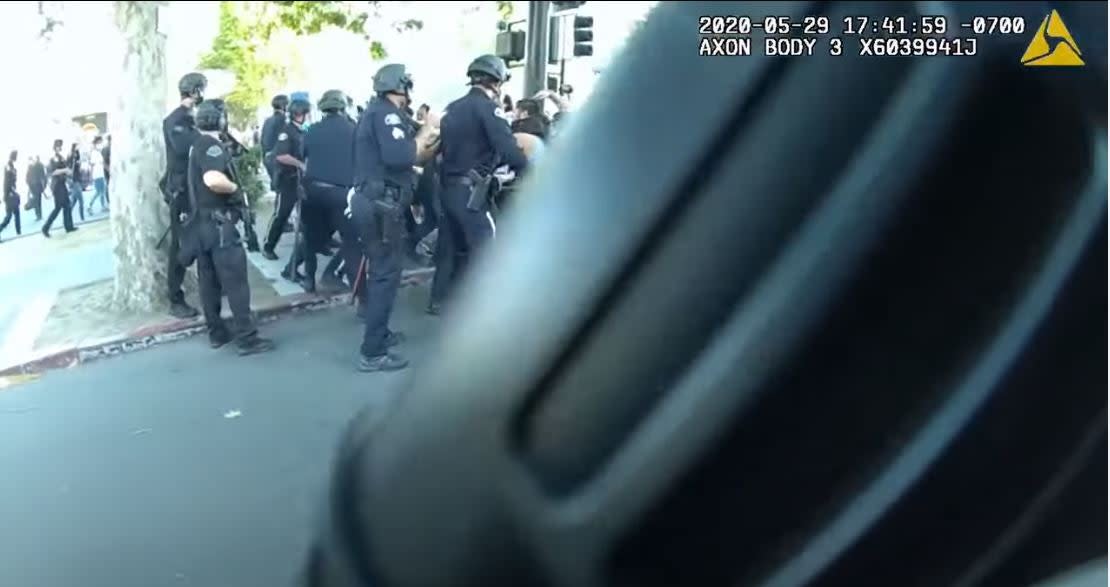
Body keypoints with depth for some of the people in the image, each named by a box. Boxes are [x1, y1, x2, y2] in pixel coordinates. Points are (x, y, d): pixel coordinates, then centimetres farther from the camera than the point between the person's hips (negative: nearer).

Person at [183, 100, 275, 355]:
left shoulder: (196, 145, 14)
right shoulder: (212, 145, -16)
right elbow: (213, 180, -33)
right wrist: (235, 188, -16)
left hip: (201, 221, 9)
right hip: (218, 222, -9)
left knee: (209, 282, 12)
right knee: (236, 282, -6)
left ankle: (216, 333, 19)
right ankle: (247, 338, -5)